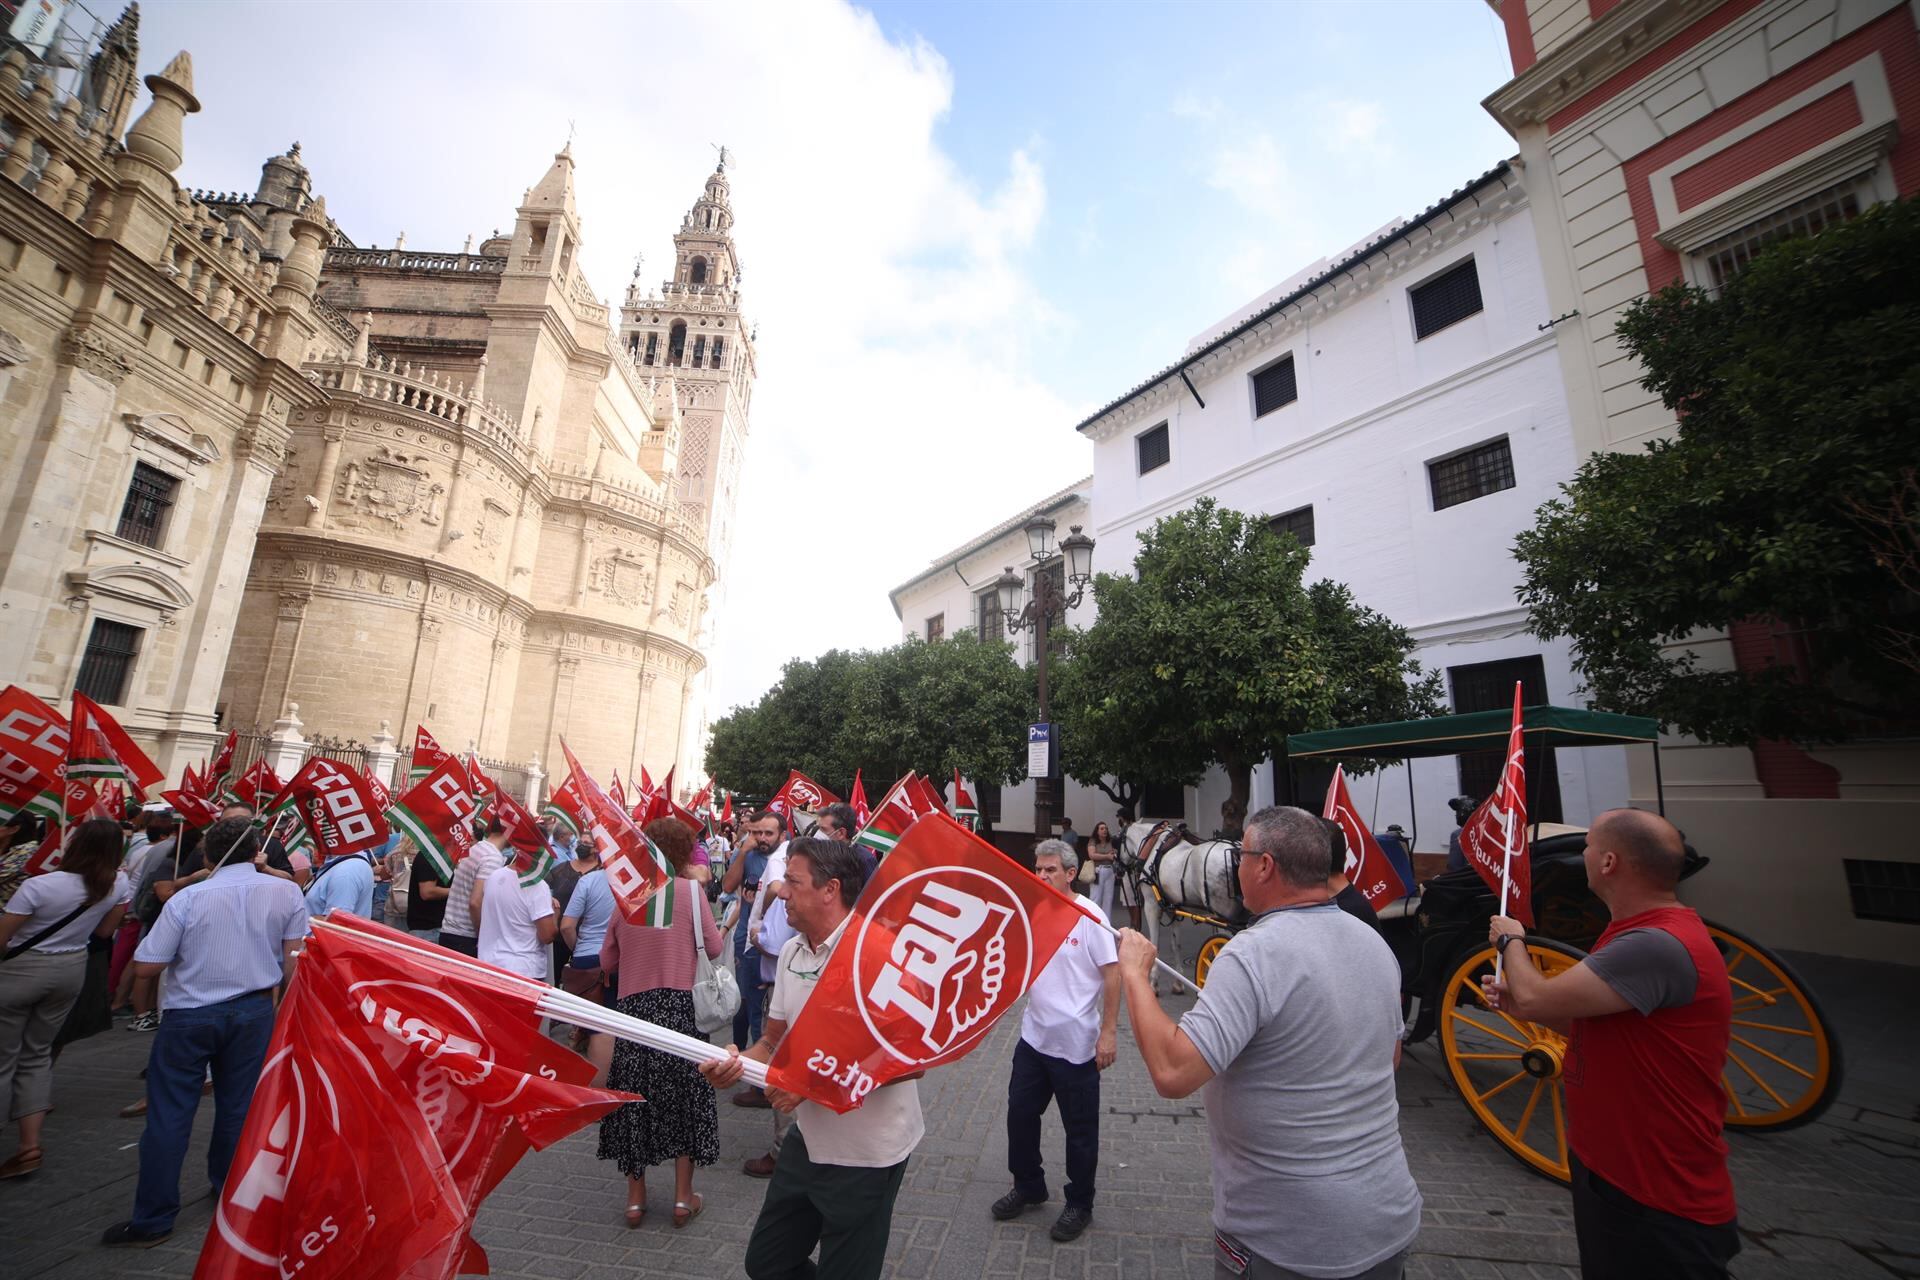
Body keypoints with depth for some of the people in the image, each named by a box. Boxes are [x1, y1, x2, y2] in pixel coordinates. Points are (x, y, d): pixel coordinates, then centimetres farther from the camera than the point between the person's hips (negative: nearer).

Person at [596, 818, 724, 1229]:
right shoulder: (689, 889, -9)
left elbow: (607, 959, 10)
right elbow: (715, 948, -6)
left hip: (633, 1005, 3)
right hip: (680, 1003, -3)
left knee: (636, 1095, 17)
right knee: (684, 1095, 12)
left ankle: (635, 1197, 27)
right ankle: (683, 1197, 21)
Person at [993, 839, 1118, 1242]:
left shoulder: (1089, 915, -16)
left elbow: (1112, 973, -15)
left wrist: (1108, 1032, -17)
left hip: (1077, 1043, -6)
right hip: (1033, 1037, 6)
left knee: (1080, 1129, 11)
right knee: (1020, 1113, 18)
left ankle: (1080, 1205, 32)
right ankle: (1028, 1187, 40)